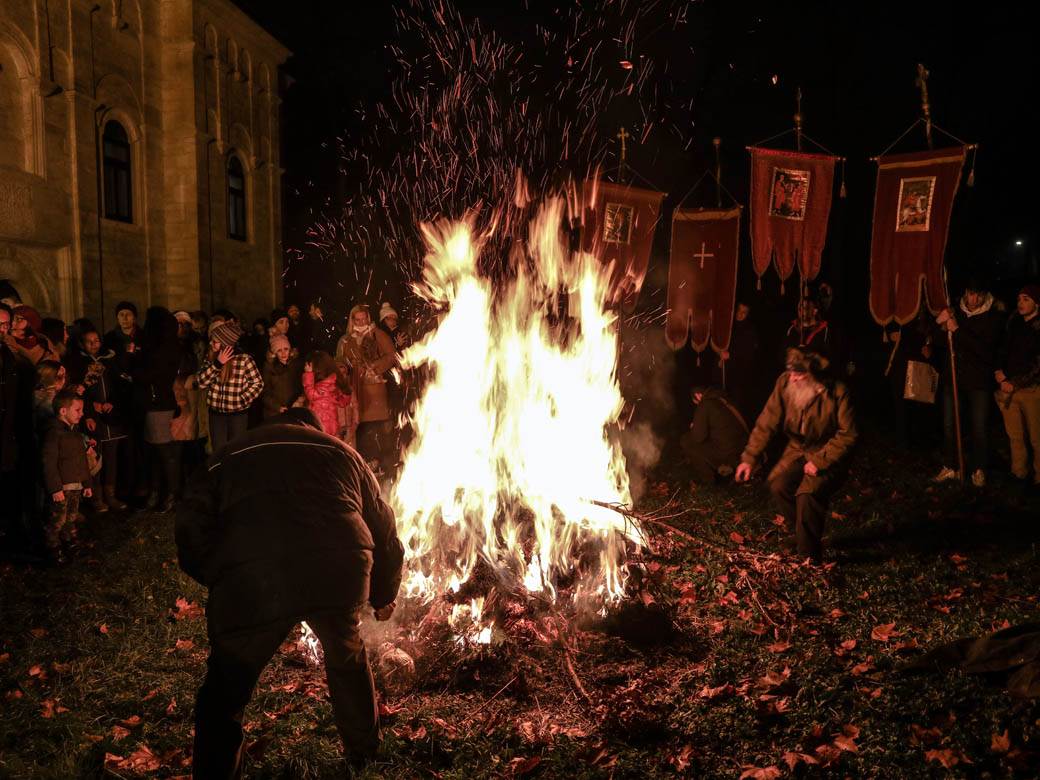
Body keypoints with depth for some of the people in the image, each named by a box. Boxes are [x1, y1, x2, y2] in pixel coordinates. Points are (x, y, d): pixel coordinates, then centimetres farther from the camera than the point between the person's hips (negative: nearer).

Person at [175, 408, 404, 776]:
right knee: (348, 658, 31)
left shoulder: (226, 457, 27)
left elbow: (192, 536, 15)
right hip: (340, 575, 3)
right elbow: (383, 529, 29)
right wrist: (383, 594, 42)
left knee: (224, 695, 20)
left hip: (250, 584, -2)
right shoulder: (340, 451, 29)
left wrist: (223, 584, 30)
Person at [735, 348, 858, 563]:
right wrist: (749, 458, -15)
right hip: (798, 449, 5)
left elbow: (848, 435, -19)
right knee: (777, 484, -15)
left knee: (808, 493, -24)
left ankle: (809, 557, -8)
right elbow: (766, 423, -11)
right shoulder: (785, 383, -14)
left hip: (829, 454, -5)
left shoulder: (837, 392, -25)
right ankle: (804, 534, 10)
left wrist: (820, 461, -23)